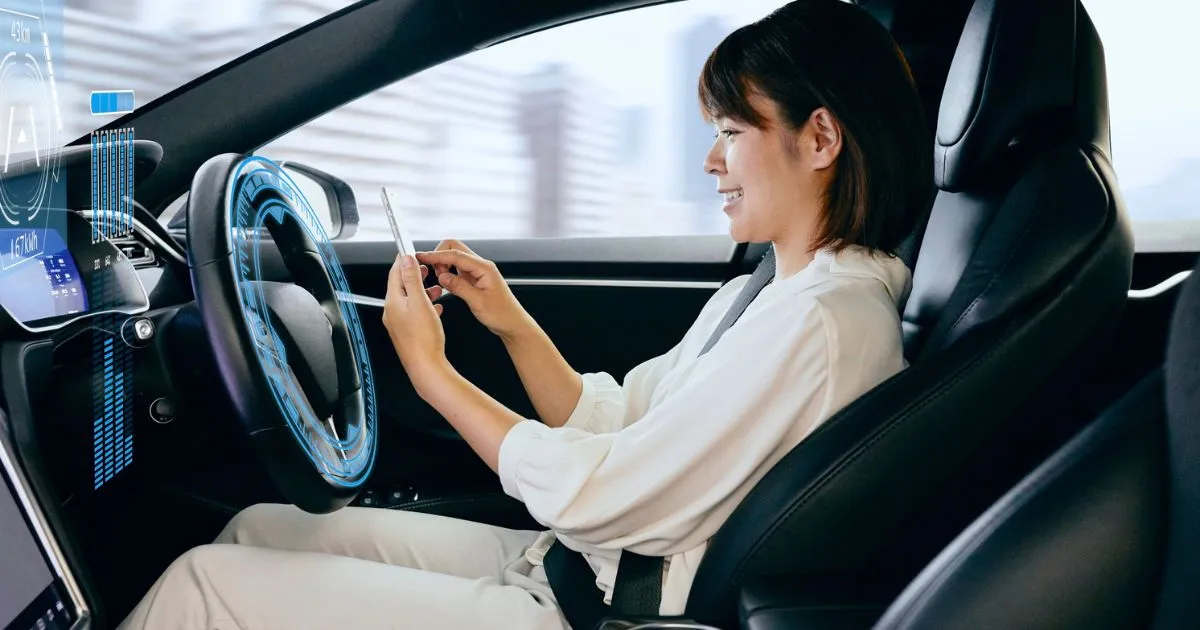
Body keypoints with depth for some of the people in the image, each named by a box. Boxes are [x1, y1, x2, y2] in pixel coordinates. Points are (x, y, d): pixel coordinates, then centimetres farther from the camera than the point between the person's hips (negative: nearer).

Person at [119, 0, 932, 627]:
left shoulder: (825, 322, -21)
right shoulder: (767, 293, 9)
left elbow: (596, 494, -21)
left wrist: (432, 370, -12)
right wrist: (512, 322, 0)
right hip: (567, 563, 9)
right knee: (258, 529, 10)